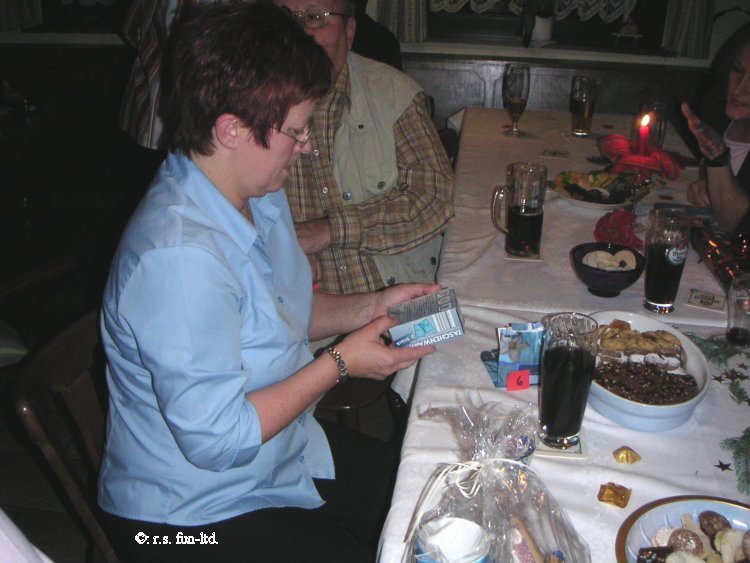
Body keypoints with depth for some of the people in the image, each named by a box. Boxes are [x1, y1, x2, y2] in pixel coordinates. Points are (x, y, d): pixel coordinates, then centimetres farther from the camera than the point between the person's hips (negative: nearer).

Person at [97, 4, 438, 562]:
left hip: (289, 451, 9)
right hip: (193, 516, -8)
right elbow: (216, 438, -29)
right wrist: (341, 363, -21)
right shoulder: (179, 256, -33)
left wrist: (368, 307, -3)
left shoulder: (262, 196, -2)